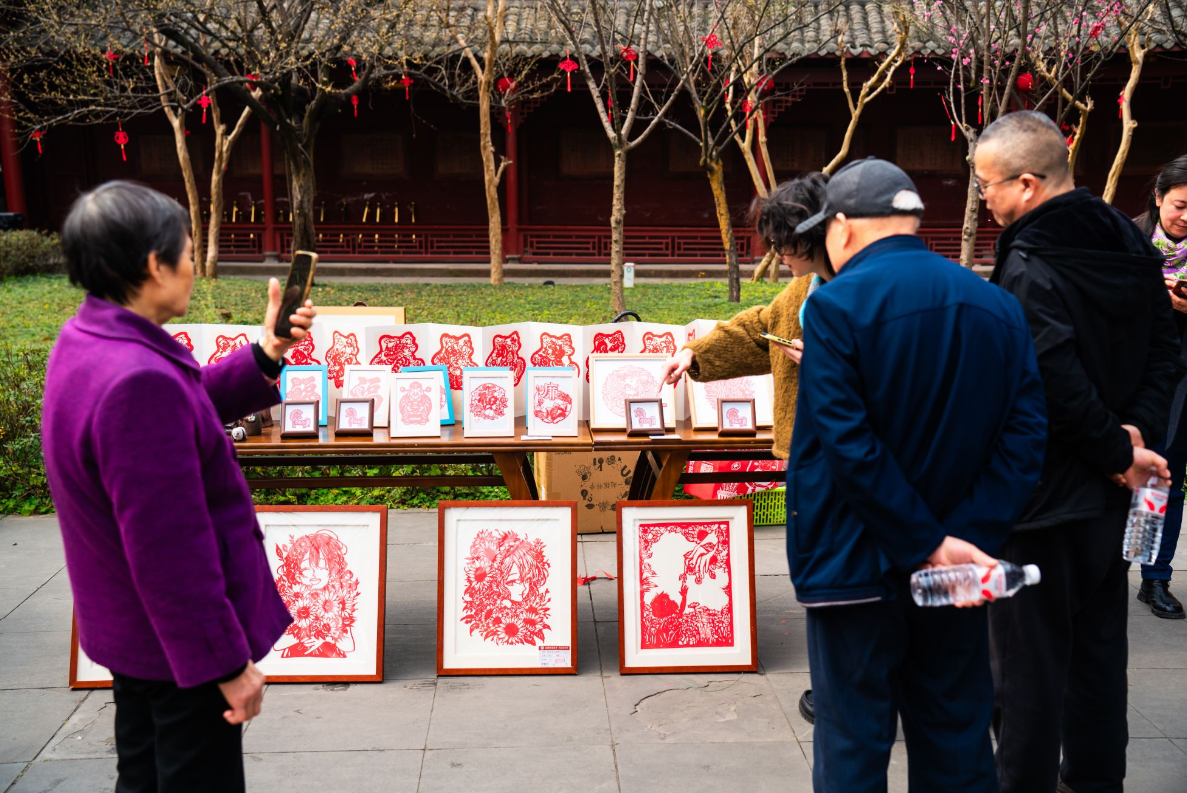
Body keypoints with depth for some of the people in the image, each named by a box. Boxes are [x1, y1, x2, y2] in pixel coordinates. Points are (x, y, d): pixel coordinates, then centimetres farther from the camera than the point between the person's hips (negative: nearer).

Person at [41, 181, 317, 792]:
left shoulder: (85, 343, 1)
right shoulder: (139, 381, -31)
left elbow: (192, 408, 13)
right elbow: (170, 550, -29)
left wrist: (265, 356, 0)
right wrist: (228, 664, -21)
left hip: (129, 629, 10)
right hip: (178, 644, -10)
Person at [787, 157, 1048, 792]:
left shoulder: (836, 305, -13)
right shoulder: (998, 305, 4)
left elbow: (848, 444, -21)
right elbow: (1025, 432, -4)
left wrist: (927, 544, -16)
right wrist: (968, 537, -10)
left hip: (856, 566, -5)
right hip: (955, 571, 5)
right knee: (956, 739, 18)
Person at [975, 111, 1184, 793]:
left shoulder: (1028, 268, -22)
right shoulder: (1129, 239, 3)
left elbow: (1058, 385, -27)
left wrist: (1117, 449, -13)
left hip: (1043, 493, -8)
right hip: (1108, 494, 8)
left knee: (1032, 656, 4)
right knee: (1099, 640, 20)